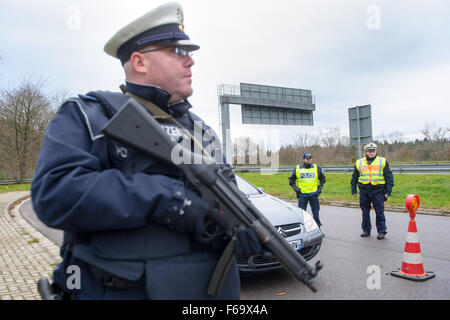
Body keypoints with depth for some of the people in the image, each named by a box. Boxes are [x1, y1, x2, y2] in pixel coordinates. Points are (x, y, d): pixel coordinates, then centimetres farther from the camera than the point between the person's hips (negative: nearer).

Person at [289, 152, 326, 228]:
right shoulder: (297, 169, 1)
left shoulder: (317, 168, 3)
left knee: (316, 213, 7)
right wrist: (295, 188, -1)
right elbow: (291, 180, 12)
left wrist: (320, 188, 5)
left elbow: (323, 179, 16)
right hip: (302, 194, -1)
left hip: (314, 194, 1)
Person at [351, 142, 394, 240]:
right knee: (365, 212, 10)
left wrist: (388, 191, -2)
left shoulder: (383, 161, 5)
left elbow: (389, 177, 4)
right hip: (364, 191, 2)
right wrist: (353, 190, 12)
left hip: (378, 191, -2)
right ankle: (366, 230, 22)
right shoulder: (359, 163, 10)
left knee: (379, 212, 0)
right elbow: (354, 178, 17)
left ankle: (382, 231, 12)